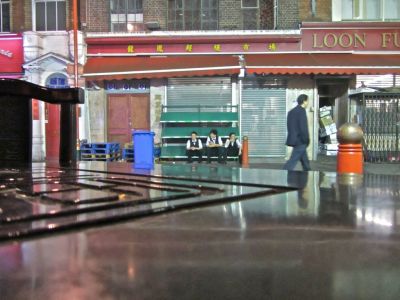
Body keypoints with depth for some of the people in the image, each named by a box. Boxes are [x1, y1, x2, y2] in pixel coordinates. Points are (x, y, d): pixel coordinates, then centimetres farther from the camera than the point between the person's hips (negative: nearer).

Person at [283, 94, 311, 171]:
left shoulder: (291, 112, 13)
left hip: (294, 139, 10)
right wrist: (307, 140, -10)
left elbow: (290, 127, 15)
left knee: (305, 161, 18)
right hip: (300, 141, -10)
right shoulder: (302, 111, -14)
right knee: (293, 160, -9)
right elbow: (303, 128, -19)